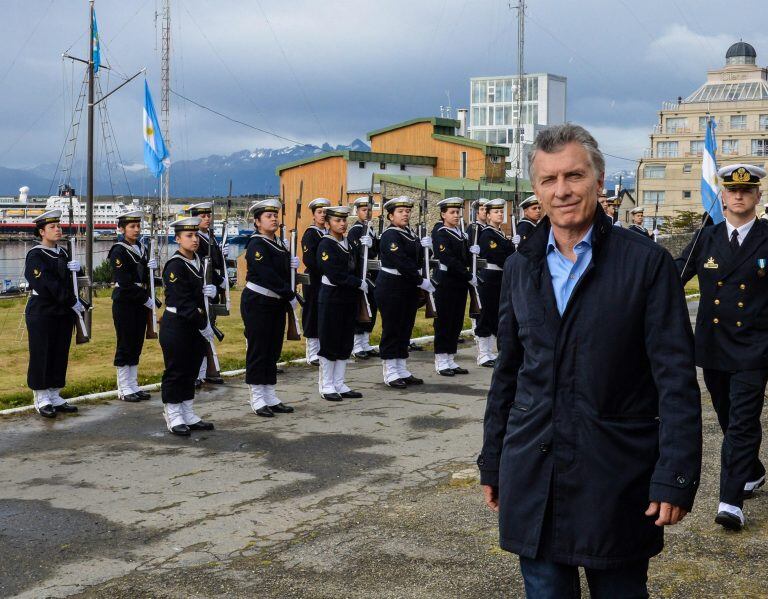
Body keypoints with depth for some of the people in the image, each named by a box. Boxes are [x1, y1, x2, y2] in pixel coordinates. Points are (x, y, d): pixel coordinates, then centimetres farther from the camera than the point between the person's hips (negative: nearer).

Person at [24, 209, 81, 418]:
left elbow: (69, 282, 12)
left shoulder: (63, 254, 13)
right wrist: (73, 303, -15)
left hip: (63, 314, 7)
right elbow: (48, 286, -18)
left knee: (60, 355, 9)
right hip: (42, 314, -7)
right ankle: (42, 400, 7)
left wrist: (76, 267, -10)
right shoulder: (35, 256, -10)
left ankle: (55, 397, 17)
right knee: (41, 356, -1)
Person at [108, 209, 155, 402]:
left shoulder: (142, 249, 12)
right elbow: (125, 283, -18)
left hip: (140, 304, 7)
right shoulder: (118, 251, -11)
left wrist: (151, 267, -5)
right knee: (125, 345, -1)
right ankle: (123, 388, 6)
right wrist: (146, 299, -16)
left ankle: (133, 385, 18)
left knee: (136, 346, 11)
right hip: (124, 304, -7)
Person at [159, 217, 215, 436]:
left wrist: (210, 290, -3)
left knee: (191, 371, 13)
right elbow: (182, 301, -21)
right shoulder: (175, 265, -16)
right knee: (175, 372, 1)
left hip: (195, 326, 8)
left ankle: (188, 416, 22)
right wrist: (203, 325, -19)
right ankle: (173, 417, 10)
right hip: (176, 325, -8)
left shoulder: (196, 261, 10)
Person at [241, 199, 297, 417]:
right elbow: (269, 276, -22)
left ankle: (271, 397, 17)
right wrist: (291, 296, -20)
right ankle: (257, 399, 5)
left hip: (277, 303, 8)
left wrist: (292, 264, -6)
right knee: (257, 350, -2)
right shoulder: (256, 245, -14)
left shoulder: (279, 243, 12)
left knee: (274, 350, 10)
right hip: (257, 303, -8)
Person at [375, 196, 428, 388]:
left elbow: (416, 259, 13)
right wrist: (421, 281, -23)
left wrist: (422, 246, -5)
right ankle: (390, 374, 5)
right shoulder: (390, 236, -14)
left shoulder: (409, 234, 14)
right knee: (391, 329, -2)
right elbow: (401, 262, -22)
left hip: (408, 287, 9)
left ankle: (402, 371, 20)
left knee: (405, 329, 12)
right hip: (391, 287, -9)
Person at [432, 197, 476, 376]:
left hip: (460, 283, 8)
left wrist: (471, 250, -5)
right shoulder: (440, 234, -10)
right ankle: (441, 362, 5)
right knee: (444, 321, -2)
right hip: (446, 283, -8)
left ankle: (450, 360, 16)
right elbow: (449, 260, -19)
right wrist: (469, 276, -19)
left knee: (457, 322, 9)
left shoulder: (460, 233, 14)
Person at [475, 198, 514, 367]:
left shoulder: (502, 234, 18)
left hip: (502, 278, 9)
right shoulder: (487, 234, -9)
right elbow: (497, 255, -18)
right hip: (490, 278, -9)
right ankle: (483, 355, 1)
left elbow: (510, 253, 11)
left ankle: (490, 353, 18)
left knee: (496, 316, 11)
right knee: (487, 315, -4)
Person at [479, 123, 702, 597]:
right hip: (533, 476, 4)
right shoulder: (521, 267, 8)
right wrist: (492, 462, 14)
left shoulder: (647, 263, -6)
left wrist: (676, 478, -13)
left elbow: (677, 379, -8)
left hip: (616, 479, -3)